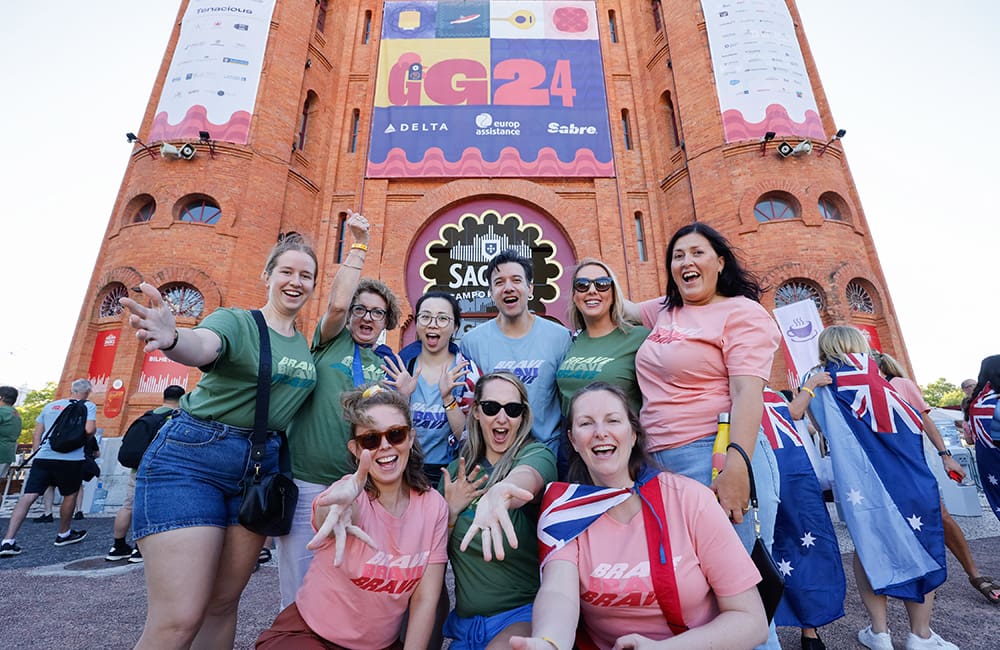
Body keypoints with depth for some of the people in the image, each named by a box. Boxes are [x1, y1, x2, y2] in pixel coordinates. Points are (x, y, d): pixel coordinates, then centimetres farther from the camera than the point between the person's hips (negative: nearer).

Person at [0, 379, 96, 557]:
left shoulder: (50, 406, 17)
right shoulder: (88, 406, 0)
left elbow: (36, 434, 18)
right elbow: (89, 429, -14)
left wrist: (36, 455, 25)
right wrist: (84, 439, 8)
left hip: (42, 457, 4)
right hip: (70, 459, -4)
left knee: (28, 496, 3)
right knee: (70, 495, 14)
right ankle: (63, 535, 28)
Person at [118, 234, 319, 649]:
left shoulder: (307, 344, 13)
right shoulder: (235, 321, -9)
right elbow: (202, 345, -29)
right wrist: (170, 338, -48)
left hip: (260, 468, 6)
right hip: (191, 459, -5)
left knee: (223, 603, 12)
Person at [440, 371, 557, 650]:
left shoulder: (536, 454, -11)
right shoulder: (457, 470, 3)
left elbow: (525, 477, -37)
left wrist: (497, 494, -60)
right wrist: (450, 509, -13)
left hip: (523, 614, -5)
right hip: (465, 621, 5)